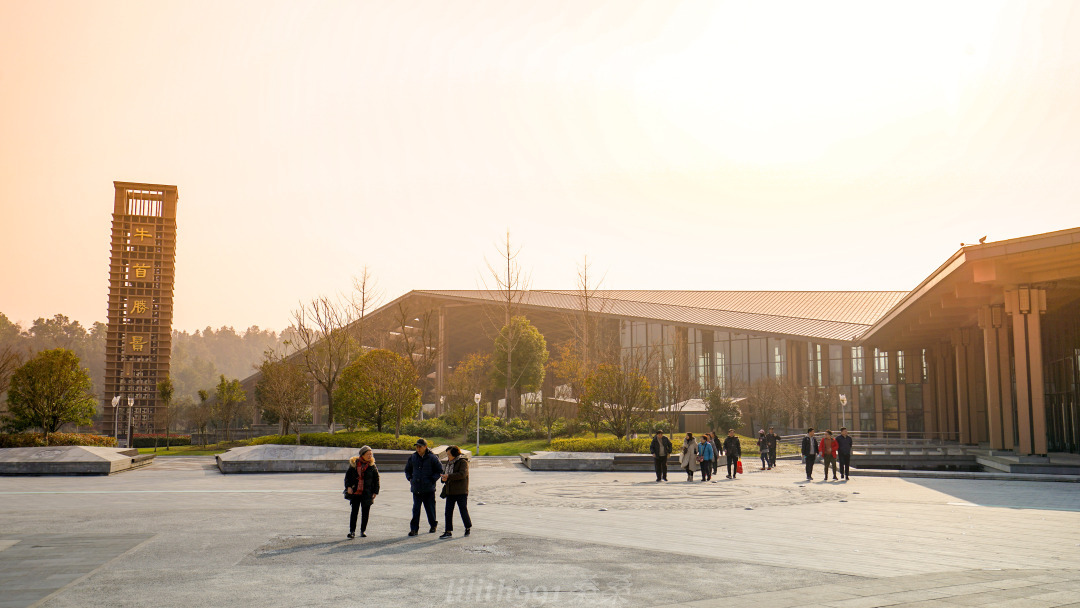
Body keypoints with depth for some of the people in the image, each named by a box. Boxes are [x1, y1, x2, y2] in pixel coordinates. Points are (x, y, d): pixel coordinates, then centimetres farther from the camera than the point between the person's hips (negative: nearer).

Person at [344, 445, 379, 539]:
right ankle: (352, 531, 7)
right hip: (355, 492, 0)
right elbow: (347, 475, 7)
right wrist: (348, 486, -6)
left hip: (367, 493, 0)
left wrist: (375, 492, 2)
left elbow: (376, 479, 6)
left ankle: (363, 531, 18)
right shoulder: (354, 464, 2)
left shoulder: (372, 466, 1)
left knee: (365, 513, 6)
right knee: (354, 512, 0)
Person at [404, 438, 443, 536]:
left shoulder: (432, 458, -5)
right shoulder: (413, 457, 6)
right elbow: (407, 469, 22)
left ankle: (433, 525, 30)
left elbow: (440, 471, 0)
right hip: (416, 489, 3)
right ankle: (414, 529, 2)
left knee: (430, 508, 8)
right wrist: (410, 479, 7)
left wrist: (432, 480, -9)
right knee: (416, 509, -1)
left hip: (429, 489, -3)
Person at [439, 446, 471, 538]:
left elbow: (462, 474, -23)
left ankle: (468, 527, 24)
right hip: (450, 492, 7)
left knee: (463, 510, 2)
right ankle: (448, 531, 7)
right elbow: (445, 473, 20)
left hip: (461, 492, -7)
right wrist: (444, 477, -5)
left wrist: (449, 476, -25)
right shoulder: (448, 462, 14)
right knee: (448, 512, 2)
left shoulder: (463, 462, -9)